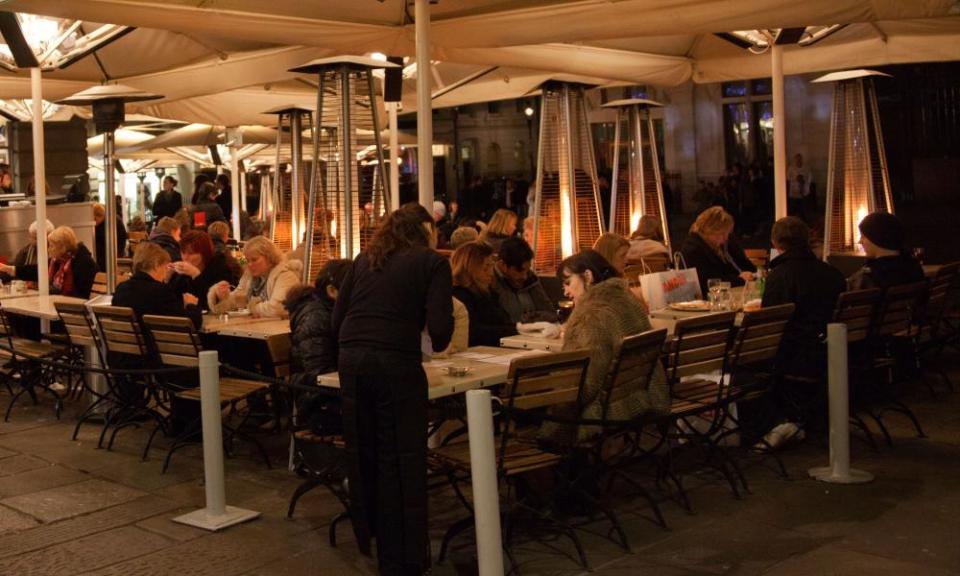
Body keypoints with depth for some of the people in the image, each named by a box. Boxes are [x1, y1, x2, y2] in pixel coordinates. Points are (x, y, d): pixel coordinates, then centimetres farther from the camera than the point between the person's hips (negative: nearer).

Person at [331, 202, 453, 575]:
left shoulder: (364, 259, 19)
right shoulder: (433, 262, 5)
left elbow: (337, 321, 15)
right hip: (396, 362, -5)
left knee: (363, 453, 19)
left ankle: (369, 538, 35)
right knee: (401, 460, 5)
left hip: (351, 359, 5)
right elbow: (439, 329, -5)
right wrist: (438, 341, 16)